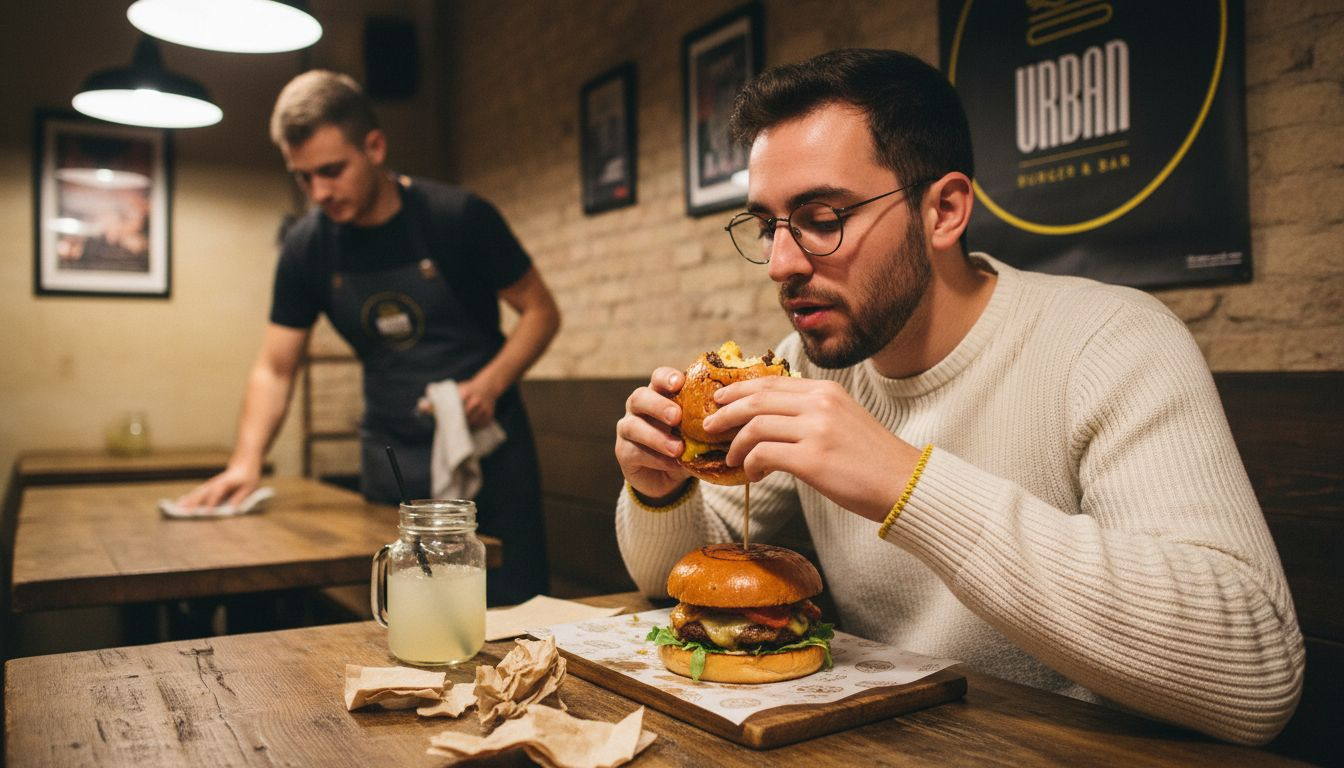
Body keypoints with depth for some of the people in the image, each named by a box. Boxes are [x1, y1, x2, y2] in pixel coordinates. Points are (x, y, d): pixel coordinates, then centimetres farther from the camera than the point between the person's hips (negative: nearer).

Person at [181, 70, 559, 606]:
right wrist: (246, 460, -13)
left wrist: (490, 383, -20)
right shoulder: (307, 248, -2)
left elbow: (540, 311, -4)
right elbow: (274, 369, 2)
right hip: (391, 456, 3)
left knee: (512, 612, 1)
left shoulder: (460, 216, -12)